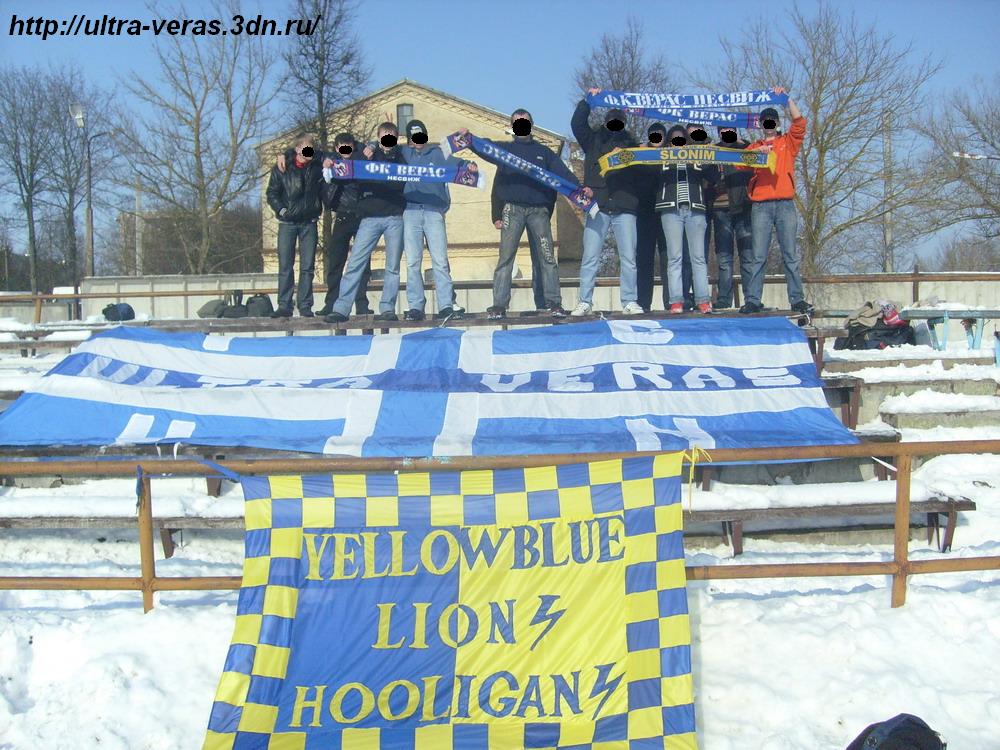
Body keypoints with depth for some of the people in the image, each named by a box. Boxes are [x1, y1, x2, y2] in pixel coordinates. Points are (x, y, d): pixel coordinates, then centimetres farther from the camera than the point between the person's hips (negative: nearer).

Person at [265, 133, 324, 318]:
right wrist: (282, 210, -9)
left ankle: (305, 306, 5)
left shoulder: (318, 167, 7)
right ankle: (284, 306, 1)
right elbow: (272, 194, 3)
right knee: (285, 266, -3)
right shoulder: (281, 168, 3)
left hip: (309, 222, 1)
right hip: (287, 223, -1)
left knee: (307, 266, 0)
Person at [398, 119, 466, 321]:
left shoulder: (437, 153, 13)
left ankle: (446, 306, -6)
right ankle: (415, 306, 1)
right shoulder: (403, 153, 17)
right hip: (410, 212, 1)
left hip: (434, 211, -1)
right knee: (413, 262, -1)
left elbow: (454, 163, 1)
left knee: (440, 261, -6)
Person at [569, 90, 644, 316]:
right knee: (590, 258, -3)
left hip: (624, 207, 1)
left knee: (628, 258, -1)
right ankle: (585, 302, 1)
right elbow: (577, 123, 3)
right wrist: (588, 99, 2)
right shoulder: (594, 139, 17)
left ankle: (630, 302, 4)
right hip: (597, 206, -1)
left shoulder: (630, 142, 19)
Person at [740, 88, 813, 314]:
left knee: (791, 254, 0)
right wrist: (757, 151, -11)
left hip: (785, 204, 0)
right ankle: (753, 301, -4)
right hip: (761, 206, 0)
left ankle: (797, 299, 1)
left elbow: (799, 122, 0)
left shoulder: (788, 142, 16)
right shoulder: (754, 147, 17)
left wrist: (786, 98, -1)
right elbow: (740, 163, 1)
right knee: (758, 256, -3)